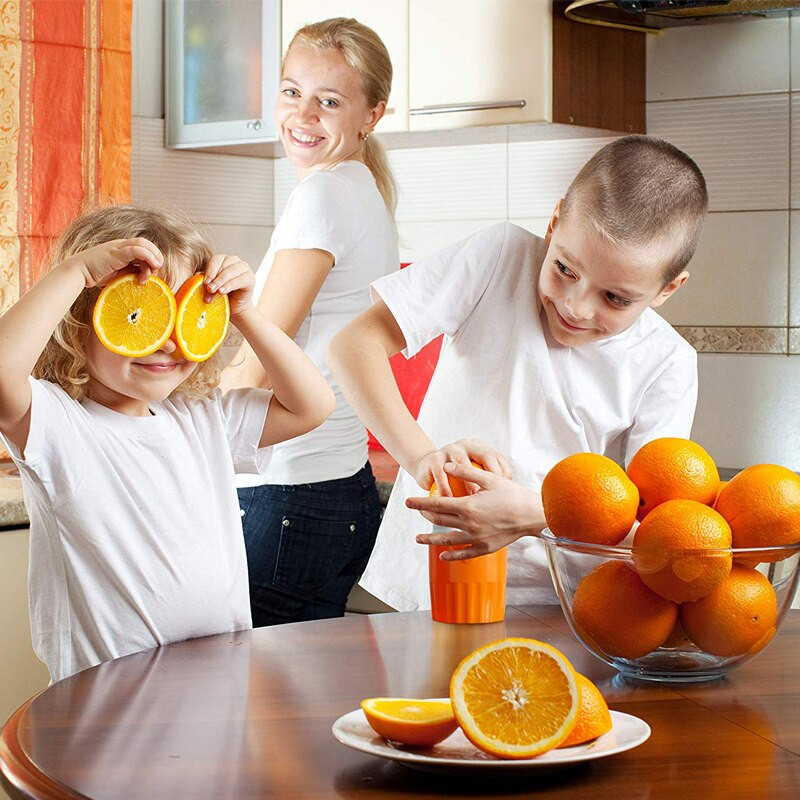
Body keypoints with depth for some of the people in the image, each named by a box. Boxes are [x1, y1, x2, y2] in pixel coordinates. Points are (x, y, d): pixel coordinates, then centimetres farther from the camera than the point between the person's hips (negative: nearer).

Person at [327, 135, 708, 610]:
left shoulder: (666, 367, -3)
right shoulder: (502, 255, -3)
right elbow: (356, 344, -8)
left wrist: (532, 514, -28)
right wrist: (422, 456, -23)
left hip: (551, 611, 0)